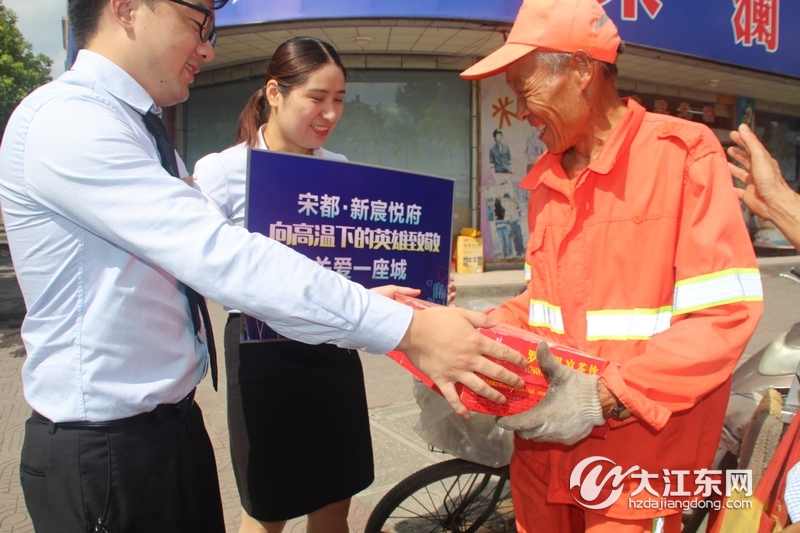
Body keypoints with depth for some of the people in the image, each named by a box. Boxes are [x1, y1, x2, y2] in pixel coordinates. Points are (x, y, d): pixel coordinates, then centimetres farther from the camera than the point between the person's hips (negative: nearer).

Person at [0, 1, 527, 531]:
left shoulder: (143, 133, 10)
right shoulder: (65, 121, -19)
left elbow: (200, 262, 2)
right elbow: (219, 257, -30)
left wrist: (367, 307, -8)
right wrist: (405, 329, -30)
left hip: (175, 425, 8)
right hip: (103, 452, -8)